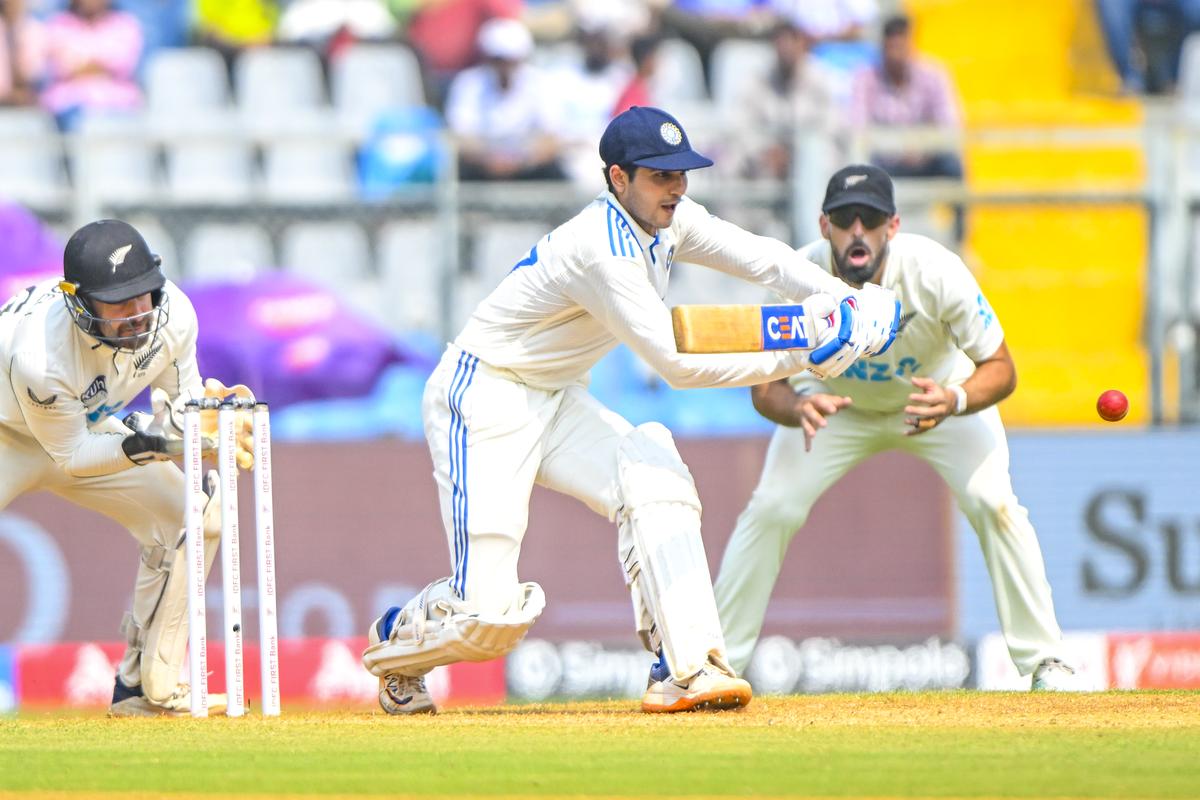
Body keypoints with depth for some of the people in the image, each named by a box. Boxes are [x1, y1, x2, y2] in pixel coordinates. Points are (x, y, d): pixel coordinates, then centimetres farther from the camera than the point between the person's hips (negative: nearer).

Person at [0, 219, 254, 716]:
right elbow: (72, 456, -26)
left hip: (91, 427, 6)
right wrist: (140, 446, -43)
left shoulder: (171, 315, -25)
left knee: (194, 516, -3)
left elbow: (183, 400, -7)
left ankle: (148, 687, 8)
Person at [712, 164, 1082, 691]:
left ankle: (1044, 662, -6)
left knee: (994, 504, -20)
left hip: (941, 392, -1)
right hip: (836, 401, 1)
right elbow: (765, 388, -25)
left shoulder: (936, 272, -34)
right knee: (772, 509, -13)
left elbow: (1000, 368, -27)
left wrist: (955, 401, -49)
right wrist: (800, 406, -50)